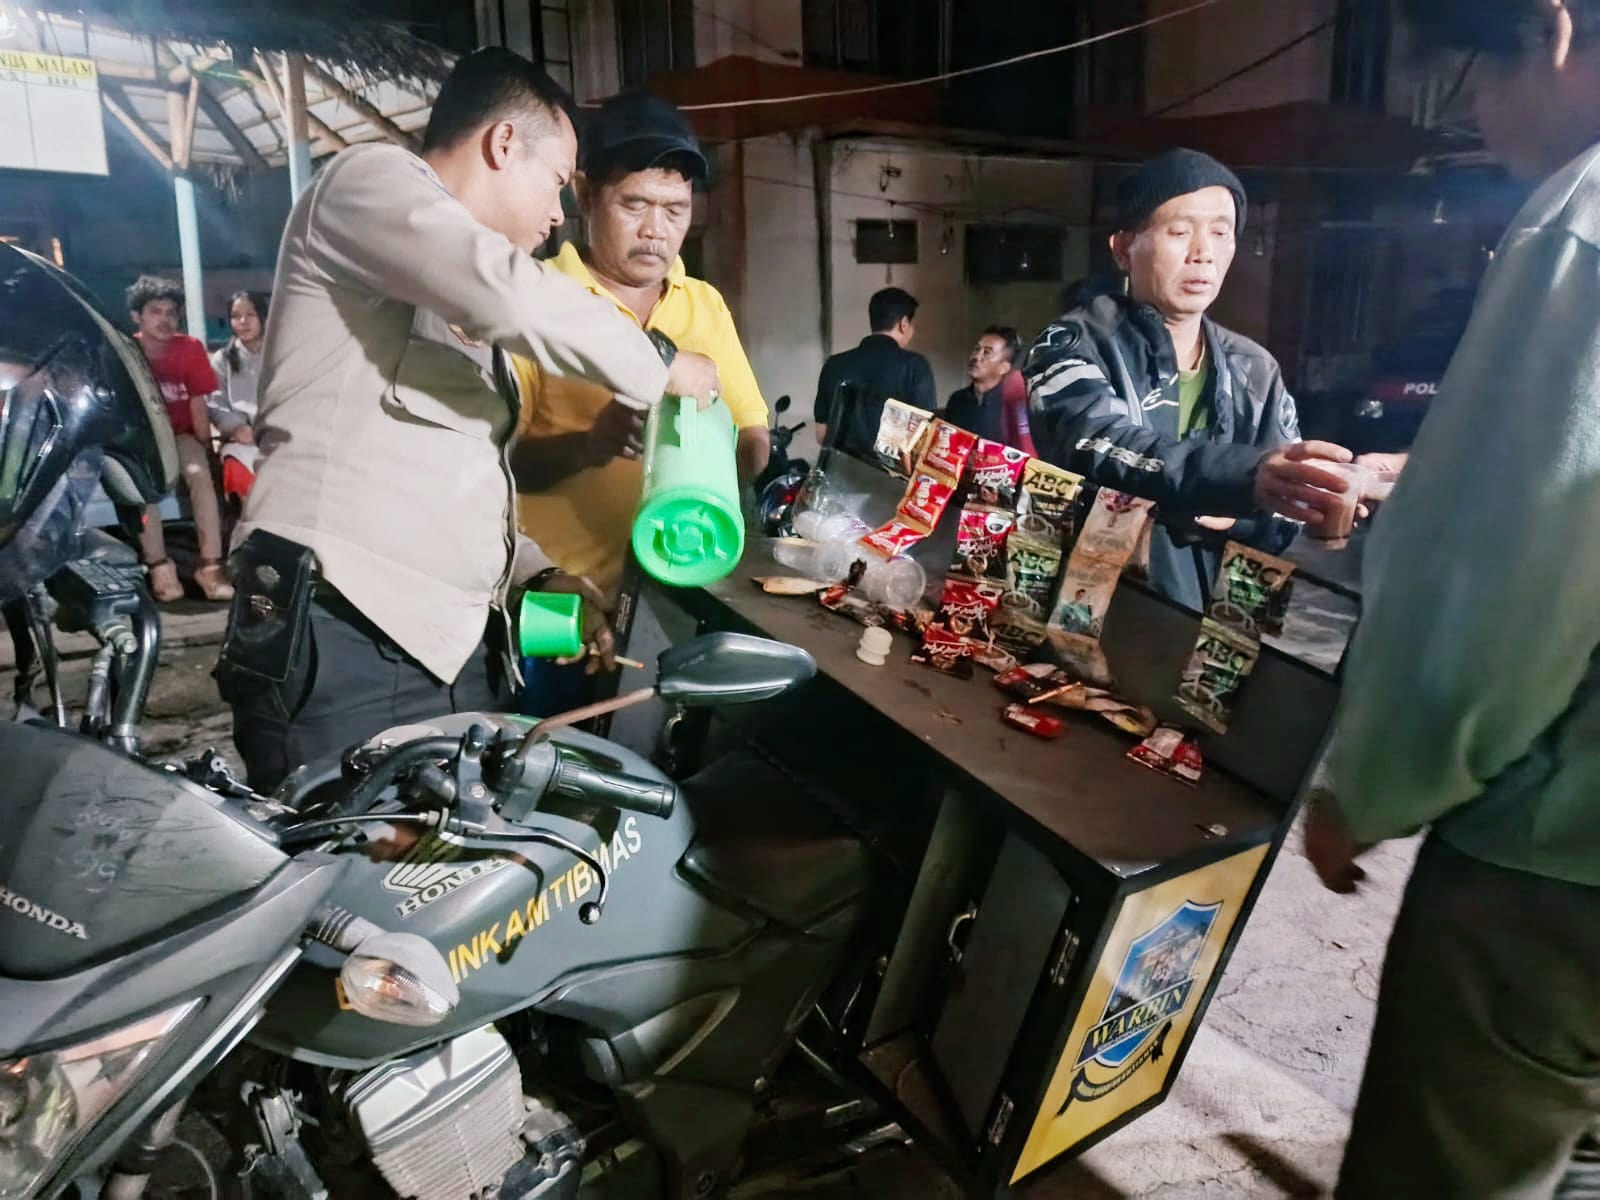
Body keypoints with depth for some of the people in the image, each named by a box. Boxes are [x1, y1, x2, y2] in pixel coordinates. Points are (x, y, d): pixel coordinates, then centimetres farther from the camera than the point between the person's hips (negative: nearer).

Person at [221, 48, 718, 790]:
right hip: (342, 640, -8)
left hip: (462, 649, 9)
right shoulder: (371, 180, -1)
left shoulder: (463, 309, 25)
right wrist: (659, 368, -6)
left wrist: (538, 575, 11)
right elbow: (514, 297, -21)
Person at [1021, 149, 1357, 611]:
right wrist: (1242, 477, -41)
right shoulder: (1073, 346, -5)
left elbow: (1294, 512, 8)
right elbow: (1097, 449, -25)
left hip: (1218, 616, 3)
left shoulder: (1256, 371, 10)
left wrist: (1239, 513, -14)